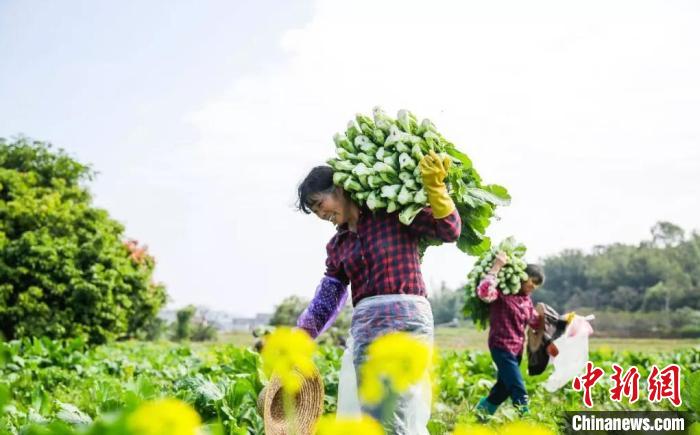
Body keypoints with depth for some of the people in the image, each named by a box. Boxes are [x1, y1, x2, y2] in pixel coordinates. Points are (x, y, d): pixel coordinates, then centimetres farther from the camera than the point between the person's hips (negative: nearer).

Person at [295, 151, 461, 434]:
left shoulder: (393, 212, 3)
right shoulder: (337, 246, 19)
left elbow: (449, 230, -1)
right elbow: (327, 298, 16)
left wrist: (435, 187, -15)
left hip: (405, 318, -6)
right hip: (363, 326, 7)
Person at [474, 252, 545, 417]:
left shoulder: (526, 300, 13)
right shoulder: (503, 292, -14)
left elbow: (535, 323, 18)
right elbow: (483, 291, -33)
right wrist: (496, 266, -30)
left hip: (516, 348, 9)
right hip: (502, 346, -9)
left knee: (504, 386, 19)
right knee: (519, 391, -13)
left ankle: (482, 410, 36)